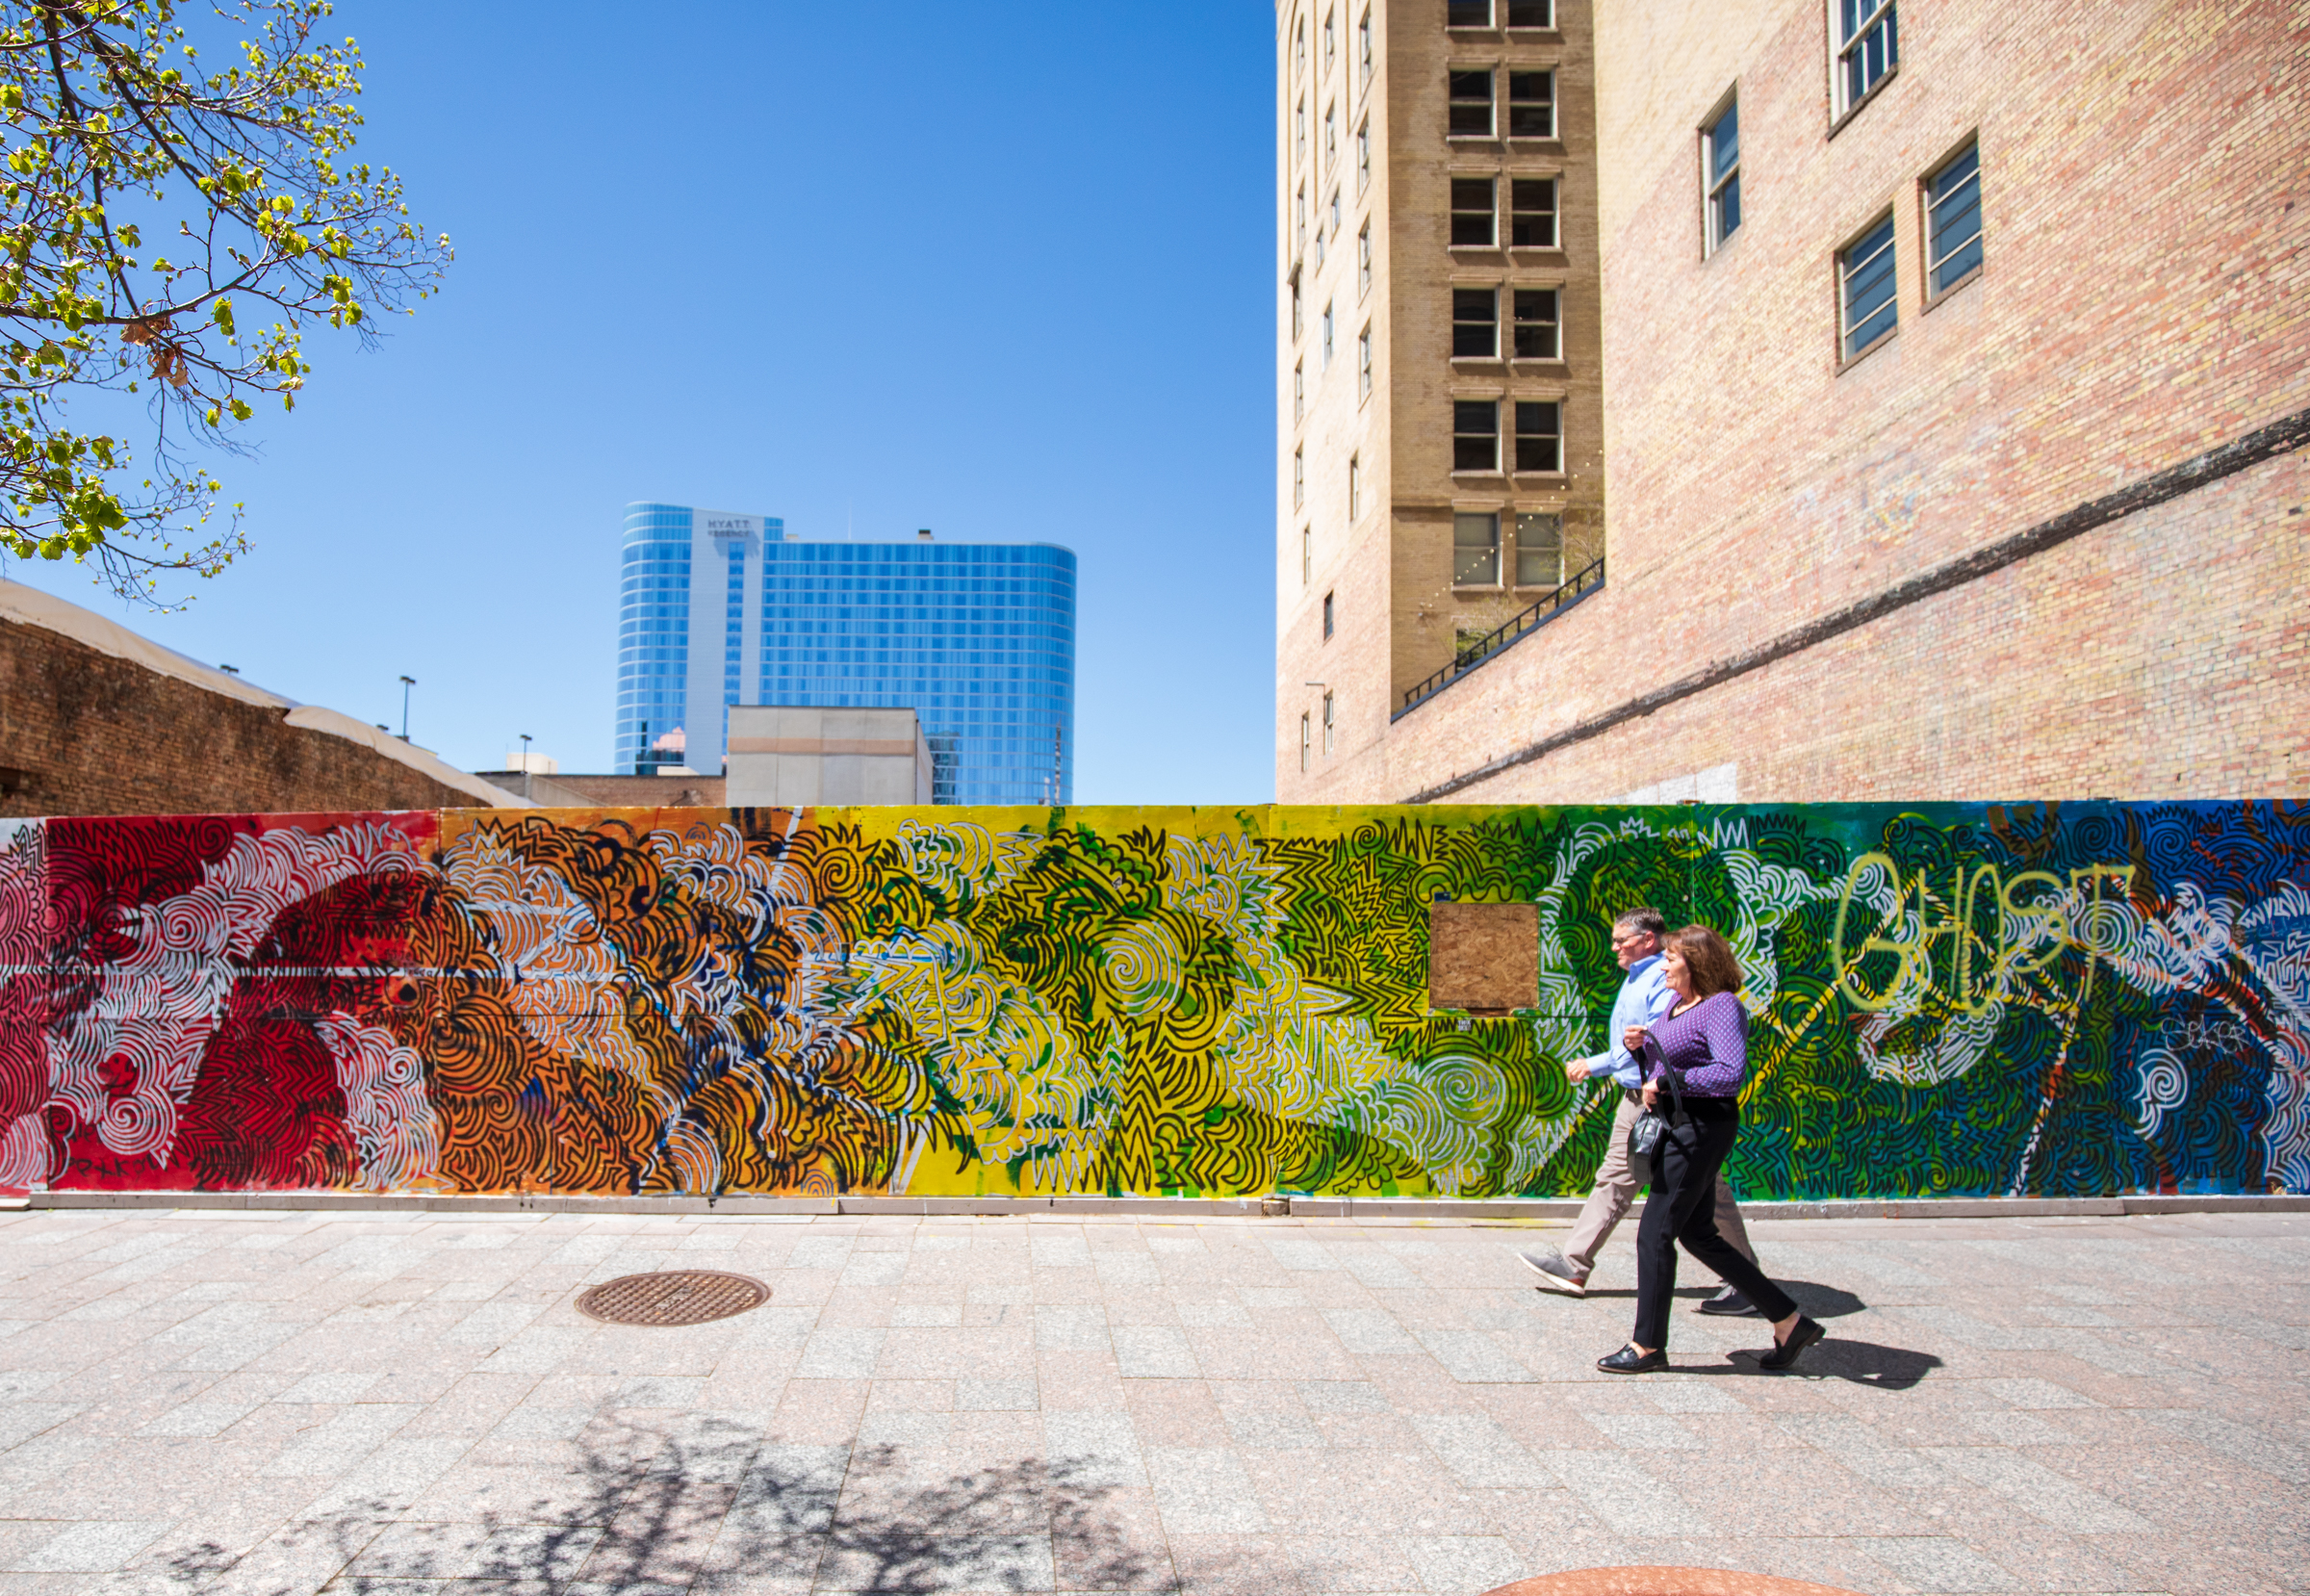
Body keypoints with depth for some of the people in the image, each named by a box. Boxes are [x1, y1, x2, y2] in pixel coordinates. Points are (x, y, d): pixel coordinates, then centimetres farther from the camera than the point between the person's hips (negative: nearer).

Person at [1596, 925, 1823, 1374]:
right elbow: (1664, 1058, 25)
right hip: (1677, 1127, 10)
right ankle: (1789, 1322, 25)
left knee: (1655, 1233, -4)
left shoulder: (1721, 1007, -15)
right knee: (1698, 1235, 15)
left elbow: (1731, 1075, -27)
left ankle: (1648, 1346, 8)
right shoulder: (1678, 1004, 13)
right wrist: (1639, 1043, 4)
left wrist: (1669, 1081, -24)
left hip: (1701, 1129, -10)